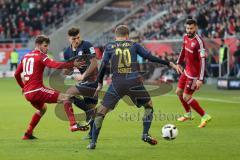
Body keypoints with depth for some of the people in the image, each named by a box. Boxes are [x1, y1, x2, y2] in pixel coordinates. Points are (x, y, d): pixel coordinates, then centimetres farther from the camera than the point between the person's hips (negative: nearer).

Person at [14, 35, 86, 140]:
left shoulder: (25, 56, 16)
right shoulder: (41, 56, -6)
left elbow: (17, 74, 23)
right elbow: (56, 65, -23)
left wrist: (23, 87, 35)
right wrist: (73, 64, -27)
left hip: (27, 93, 8)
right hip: (37, 90, -8)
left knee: (42, 108, 35)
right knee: (66, 97, -11)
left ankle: (28, 134, 34)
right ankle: (73, 125, -26)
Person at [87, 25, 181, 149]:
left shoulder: (109, 47, 12)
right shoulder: (133, 45, 12)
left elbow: (103, 66, 4)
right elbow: (150, 57, 8)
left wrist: (100, 83, 13)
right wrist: (168, 63, 15)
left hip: (117, 83, 0)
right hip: (134, 82, 0)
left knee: (101, 111, 7)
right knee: (149, 105, 22)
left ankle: (93, 142, 1)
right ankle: (145, 134, 11)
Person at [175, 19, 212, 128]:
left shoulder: (199, 42, -26)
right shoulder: (186, 37, -1)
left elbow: (202, 61, -29)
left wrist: (200, 79, -31)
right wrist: (179, 63, 22)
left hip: (194, 74, -8)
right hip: (187, 70, 9)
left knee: (186, 97, -6)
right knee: (179, 92, 18)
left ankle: (205, 116, 5)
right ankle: (188, 114, 38)